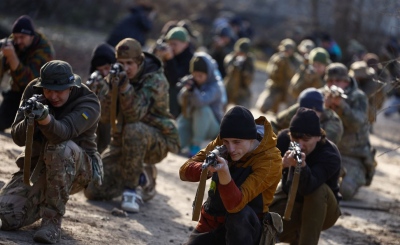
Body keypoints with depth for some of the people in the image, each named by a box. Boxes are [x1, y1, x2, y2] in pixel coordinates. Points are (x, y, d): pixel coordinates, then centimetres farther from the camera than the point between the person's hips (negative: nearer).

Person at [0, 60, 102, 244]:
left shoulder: (88, 103, -21)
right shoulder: (33, 92, -9)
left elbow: (63, 133, -39)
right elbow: (18, 138, -14)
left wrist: (45, 118, -60)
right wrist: (29, 120, -35)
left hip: (77, 168, -4)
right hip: (36, 164, 4)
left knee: (61, 148, -39)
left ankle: (53, 220, -25)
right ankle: (43, 203, 20)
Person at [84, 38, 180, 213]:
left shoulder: (155, 80, -18)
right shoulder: (118, 77, -2)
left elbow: (135, 114, -31)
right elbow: (104, 117, -11)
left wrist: (125, 87, -44)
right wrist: (111, 88, -26)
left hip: (158, 141, -6)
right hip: (123, 141, 6)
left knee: (134, 130, -41)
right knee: (94, 190, -7)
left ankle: (132, 188, -23)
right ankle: (143, 177, 17)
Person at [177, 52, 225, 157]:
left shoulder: (215, 87, -21)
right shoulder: (192, 81, -4)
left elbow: (201, 102, -39)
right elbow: (181, 101, -10)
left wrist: (192, 89, -57)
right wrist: (186, 90, -31)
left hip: (211, 127, -4)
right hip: (191, 120, 4)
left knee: (203, 109, -36)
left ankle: (196, 145, -25)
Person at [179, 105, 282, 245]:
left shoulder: (269, 160, -24)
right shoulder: (221, 143, -7)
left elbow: (235, 204, -33)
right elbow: (184, 171, -11)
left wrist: (224, 174, -52)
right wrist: (206, 168, -33)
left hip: (244, 229, -5)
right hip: (212, 222, 5)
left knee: (238, 213, -36)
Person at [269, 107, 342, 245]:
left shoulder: (330, 155, -30)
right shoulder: (284, 138, -16)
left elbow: (307, 188, -46)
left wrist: (302, 166, -68)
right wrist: (281, 164, -46)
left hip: (322, 210, -4)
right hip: (289, 200, 4)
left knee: (318, 190, -36)